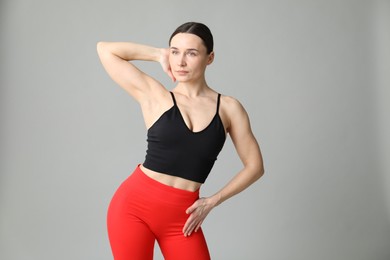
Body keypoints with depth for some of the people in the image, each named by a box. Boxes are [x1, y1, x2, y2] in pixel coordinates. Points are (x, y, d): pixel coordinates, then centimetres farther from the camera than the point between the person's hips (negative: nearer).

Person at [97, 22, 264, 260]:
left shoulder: (228, 108, 1)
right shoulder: (155, 95, -1)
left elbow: (254, 166, 6)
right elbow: (105, 49, -1)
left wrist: (212, 202, 0)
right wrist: (160, 54, 3)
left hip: (181, 216, 1)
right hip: (134, 204, -1)